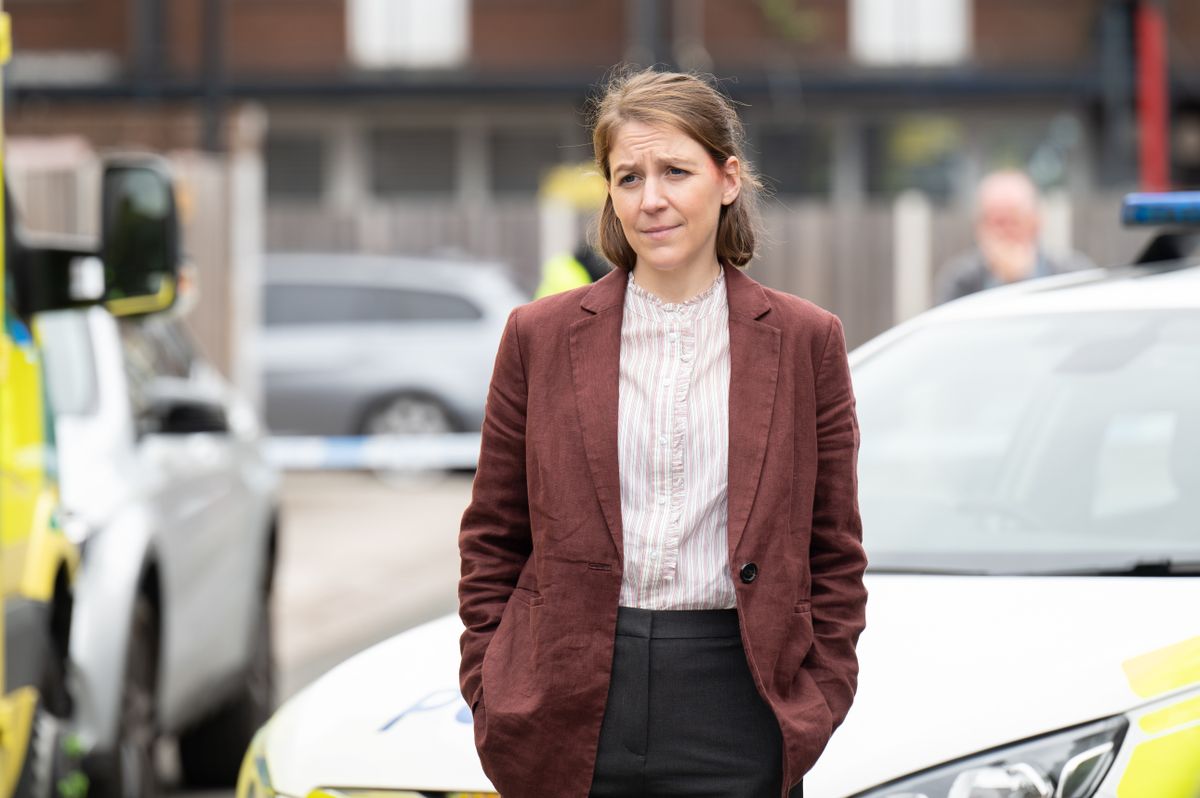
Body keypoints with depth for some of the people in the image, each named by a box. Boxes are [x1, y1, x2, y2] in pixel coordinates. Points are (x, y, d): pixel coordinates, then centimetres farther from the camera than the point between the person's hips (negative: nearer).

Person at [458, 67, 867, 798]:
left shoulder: (805, 341, 6)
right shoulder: (539, 337, 7)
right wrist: (490, 695, 1)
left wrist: (817, 704, 1)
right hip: (571, 721, 1)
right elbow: (492, 541, 10)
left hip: (735, 710, 0)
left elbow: (836, 555, 9)